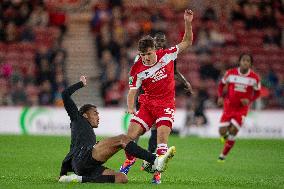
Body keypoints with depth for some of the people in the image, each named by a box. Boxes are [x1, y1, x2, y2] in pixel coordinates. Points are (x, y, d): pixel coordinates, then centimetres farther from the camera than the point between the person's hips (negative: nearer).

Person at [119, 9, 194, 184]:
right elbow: (132, 91, -3)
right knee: (131, 134, -6)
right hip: (147, 104, 2)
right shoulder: (137, 70, -7)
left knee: (162, 135, -20)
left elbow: (187, 42, 2)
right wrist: (130, 108, -22)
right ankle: (129, 162, 23)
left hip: (166, 104, -2)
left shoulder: (166, 55, -6)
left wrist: (188, 23, -13)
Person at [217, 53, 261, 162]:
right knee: (222, 132, -8)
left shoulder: (255, 78, -9)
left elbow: (257, 93, 5)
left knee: (233, 132, -9)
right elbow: (222, 85, 10)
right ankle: (225, 136, 32)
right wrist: (221, 97, -6)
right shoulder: (230, 73, -7)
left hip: (242, 108, -1)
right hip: (229, 107, 1)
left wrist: (249, 100, -14)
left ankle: (223, 155, 9)